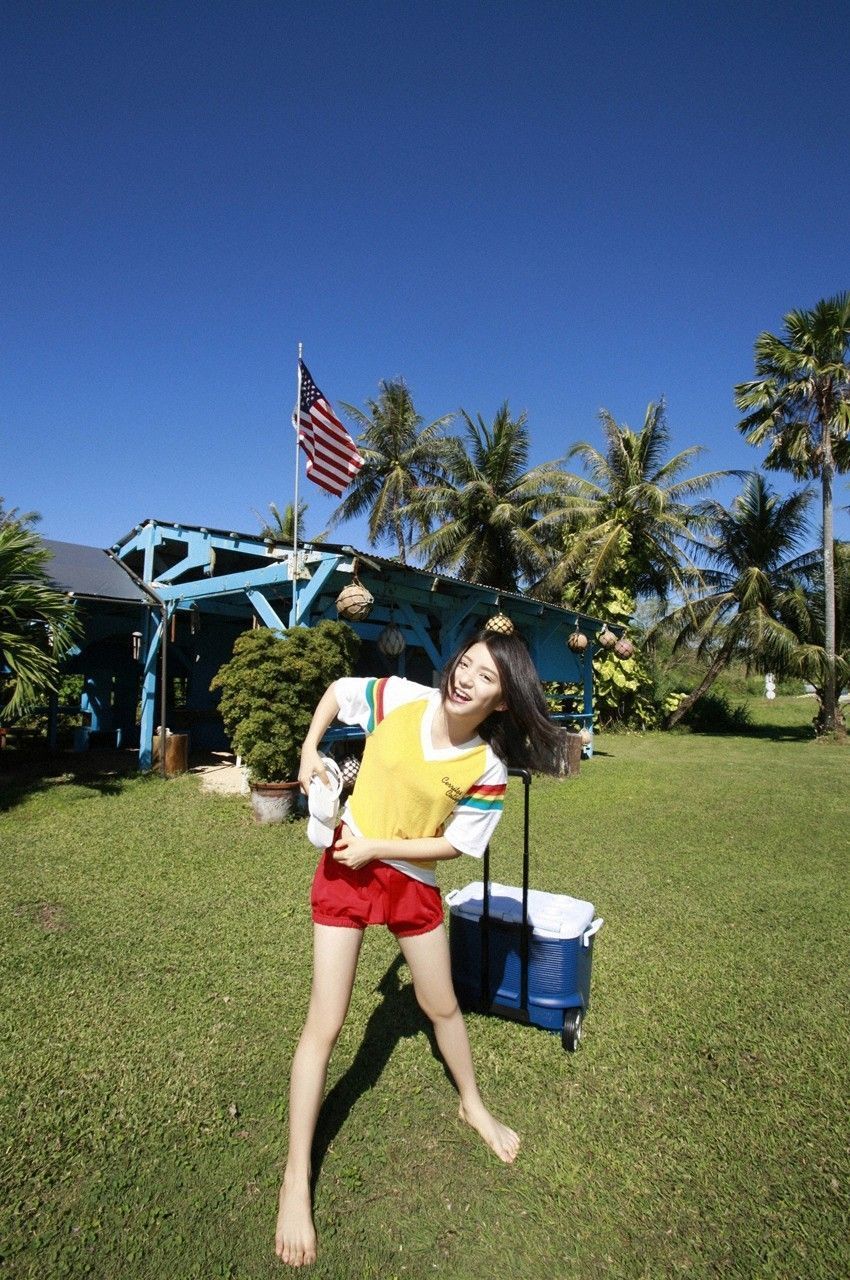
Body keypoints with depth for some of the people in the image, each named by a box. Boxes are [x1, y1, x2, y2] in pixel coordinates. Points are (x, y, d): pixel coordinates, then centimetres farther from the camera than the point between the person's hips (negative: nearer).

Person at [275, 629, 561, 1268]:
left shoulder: (488, 769, -20)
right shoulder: (400, 698, -20)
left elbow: (454, 843, -12)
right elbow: (338, 691, -1)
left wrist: (377, 847, -18)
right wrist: (311, 750, -9)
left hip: (414, 881, 1)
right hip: (346, 869, -1)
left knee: (443, 1005, 21)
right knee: (325, 1023, 2)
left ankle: (474, 1106, 50)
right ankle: (296, 1179, 20)